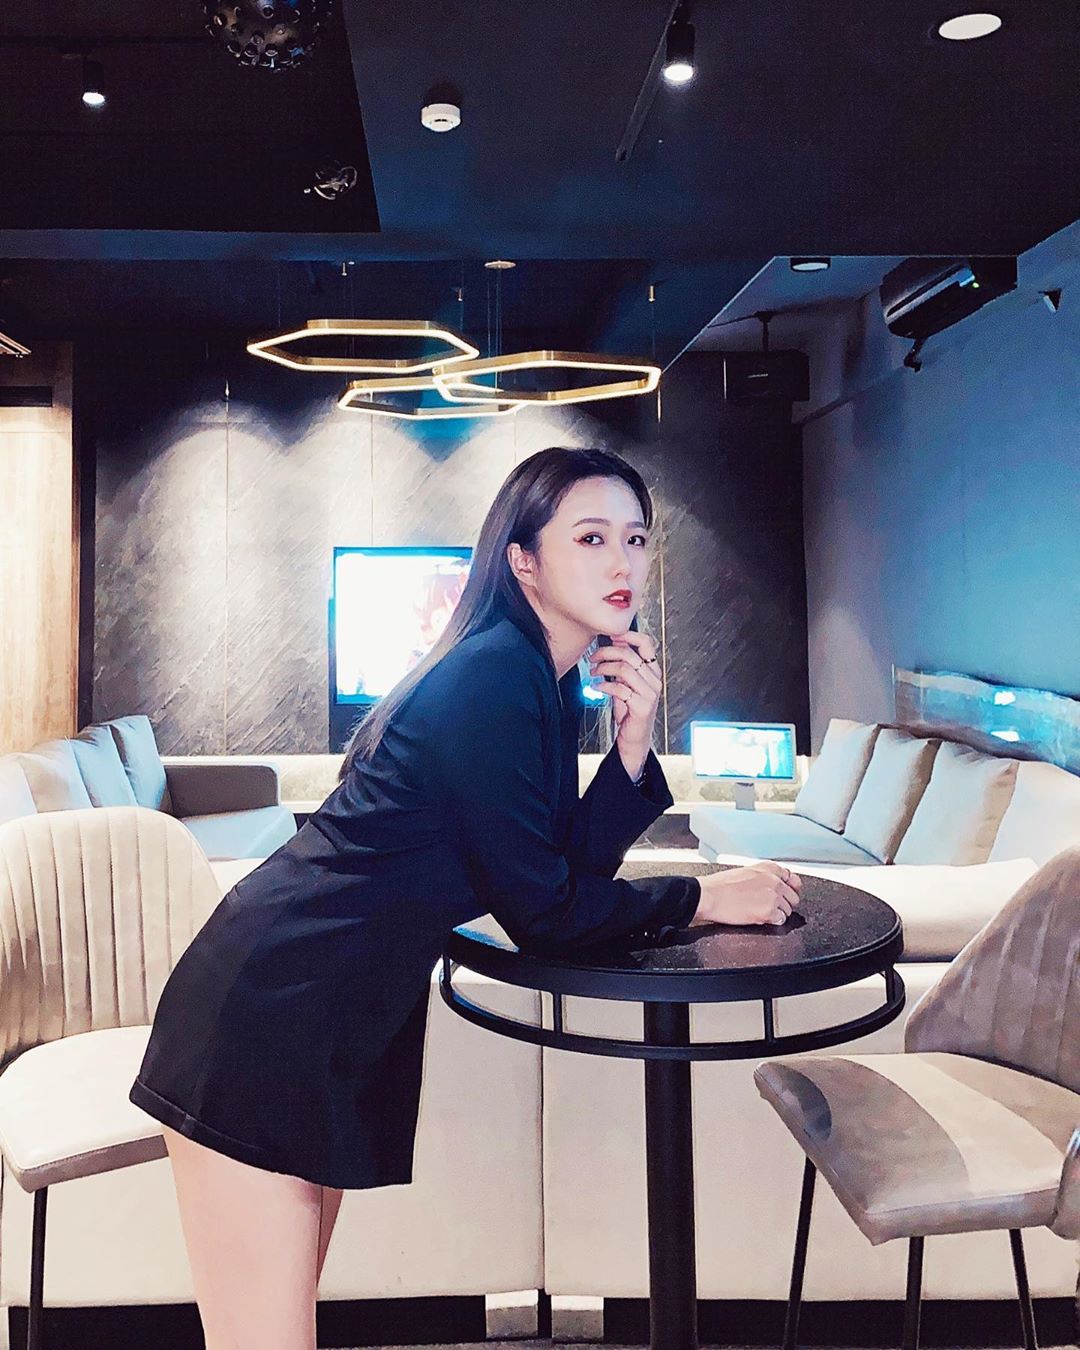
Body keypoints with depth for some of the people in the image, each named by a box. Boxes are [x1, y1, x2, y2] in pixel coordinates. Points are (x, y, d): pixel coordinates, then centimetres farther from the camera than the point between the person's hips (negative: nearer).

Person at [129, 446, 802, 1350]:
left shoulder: (547, 680, 8)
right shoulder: (493, 676, -21)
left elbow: (575, 862, 6)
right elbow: (544, 911, -17)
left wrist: (634, 739, -7)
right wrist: (703, 899, -6)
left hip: (348, 1024, 9)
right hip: (272, 1012, -9)